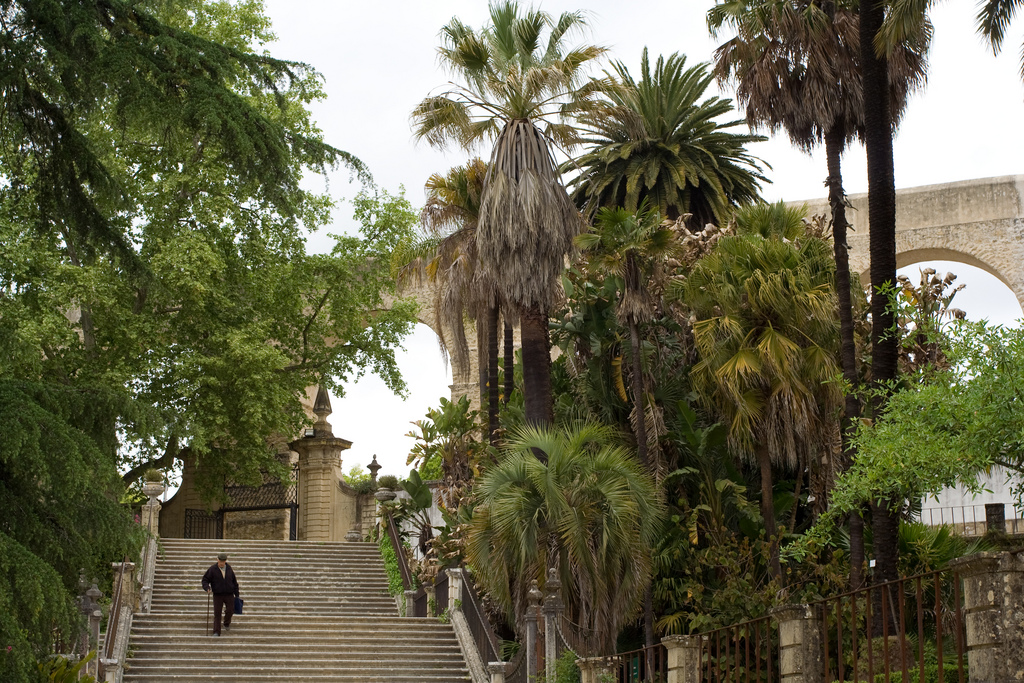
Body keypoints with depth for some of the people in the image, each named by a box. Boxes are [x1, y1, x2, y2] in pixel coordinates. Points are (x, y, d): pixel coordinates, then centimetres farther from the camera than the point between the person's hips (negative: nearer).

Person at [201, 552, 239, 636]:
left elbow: (234, 581, 11)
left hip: (229, 594, 2)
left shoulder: (229, 568, 4)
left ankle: (227, 623, 32)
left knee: (230, 610, 1)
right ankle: (216, 632, -2)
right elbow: (205, 580, -2)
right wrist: (207, 587, -22)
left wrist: (236, 594, 11)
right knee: (217, 613, -5)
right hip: (218, 595, -2)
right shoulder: (212, 569, -5)